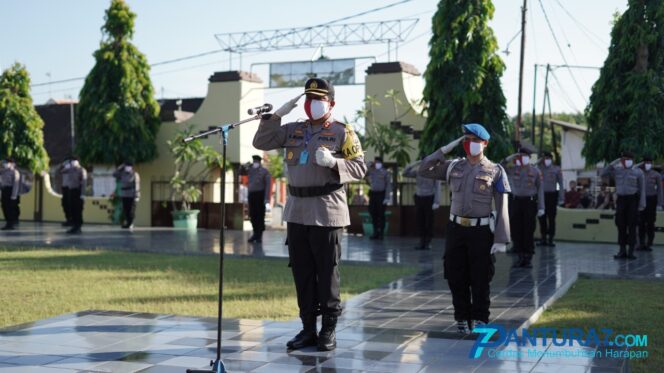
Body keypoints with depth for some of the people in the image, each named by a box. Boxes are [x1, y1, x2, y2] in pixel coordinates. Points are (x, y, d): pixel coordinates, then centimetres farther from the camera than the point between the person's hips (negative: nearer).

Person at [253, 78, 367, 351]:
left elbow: (359, 168, -5)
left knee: (326, 272, -1)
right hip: (296, 211, 5)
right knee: (302, 272, 8)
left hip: (326, 212, -5)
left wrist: (332, 162, -21)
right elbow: (260, 143, 12)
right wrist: (276, 115, 3)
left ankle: (329, 330, 9)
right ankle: (308, 328, 17)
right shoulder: (293, 131, 13)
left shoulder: (342, 132, 0)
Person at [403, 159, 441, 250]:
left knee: (429, 221, 0)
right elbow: (404, 173, 1)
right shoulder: (417, 171, 4)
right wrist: (413, 164, -8)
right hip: (419, 198, 4)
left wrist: (436, 202, -14)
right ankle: (422, 242, 11)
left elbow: (437, 188, -9)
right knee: (420, 222, 5)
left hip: (429, 198, -4)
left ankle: (428, 243, 6)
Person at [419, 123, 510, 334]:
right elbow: (423, 171, 7)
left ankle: (479, 319, 16)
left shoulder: (495, 171, -2)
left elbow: (502, 208, -5)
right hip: (456, 228, 3)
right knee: (456, 278, 7)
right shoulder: (453, 167, 7)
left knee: (480, 280, 3)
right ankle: (462, 318, 20)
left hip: (481, 231, -3)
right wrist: (444, 150, 0)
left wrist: (501, 240, -12)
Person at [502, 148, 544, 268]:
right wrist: (509, 158, -10)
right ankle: (521, 256, 13)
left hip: (530, 201, -2)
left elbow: (540, 189, 2)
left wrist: (541, 207, -3)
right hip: (515, 201, 2)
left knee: (529, 231, 0)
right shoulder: (512, 169, 5)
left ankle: (528, 258, 8)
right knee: (516, 230, 3)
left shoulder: (535, 171, 2)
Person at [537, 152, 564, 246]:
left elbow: (561, 184, 3)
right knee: (542, 218, 4)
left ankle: (551, 239, 4)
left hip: (552, 194, -1)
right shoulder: (539, 168, 4)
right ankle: (543, 238, 12)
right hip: (541, 195, 1)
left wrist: (561, 198, -2)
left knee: (551, 217, -1)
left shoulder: (556, 169, 1)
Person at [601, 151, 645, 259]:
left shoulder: (638, 172, 2)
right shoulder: (617, 170, 8)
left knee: (632, 226, -3)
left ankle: (631, 251, 1)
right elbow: (603, 174, -1)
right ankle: (622, 251, 10)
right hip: (621, 199, 3)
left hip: (633, 199, -2)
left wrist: (642, 204, -5)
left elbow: (642, 189, 1)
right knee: (621, 226, 3)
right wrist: (612, 164, -8)